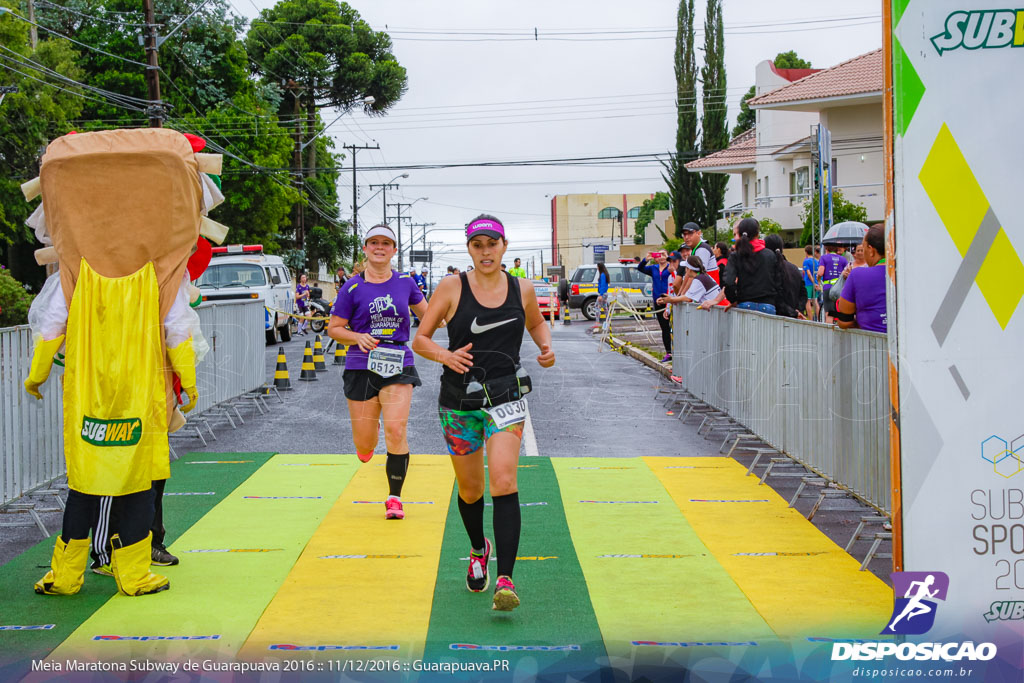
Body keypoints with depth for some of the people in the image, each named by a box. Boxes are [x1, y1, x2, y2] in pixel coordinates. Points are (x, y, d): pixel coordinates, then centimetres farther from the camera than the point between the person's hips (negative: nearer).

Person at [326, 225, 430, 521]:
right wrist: (359, 338, -14)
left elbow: (427, 313, 23)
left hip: (398, 366, 1)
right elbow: (334, 328, 4)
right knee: (364, 443, 2)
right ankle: (366, 450, 42)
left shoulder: (405, 282, 6)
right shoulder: (353, 287, 0)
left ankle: (394, 497, -1)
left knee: (396, 431, -15)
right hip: (361, 367, -1)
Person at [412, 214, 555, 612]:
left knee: (504, 481, -19)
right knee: (470, 489, 12)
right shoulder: (452, 288, -4)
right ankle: (479, 550, 44)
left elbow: (536, 324, 23)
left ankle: (505, 580, -22)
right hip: (459, 400, 1)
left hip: (506, 397, 0)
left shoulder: (522, 289, 3)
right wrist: (446, 356, -20)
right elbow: (419, 340, -1)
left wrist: (546, 347, 3)